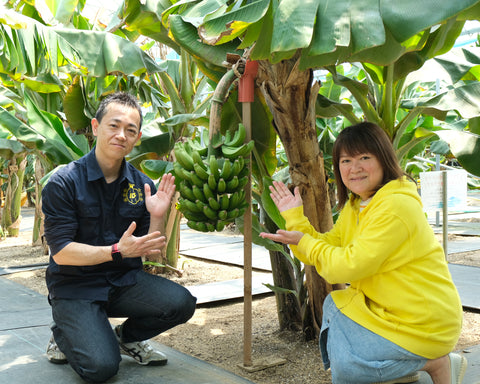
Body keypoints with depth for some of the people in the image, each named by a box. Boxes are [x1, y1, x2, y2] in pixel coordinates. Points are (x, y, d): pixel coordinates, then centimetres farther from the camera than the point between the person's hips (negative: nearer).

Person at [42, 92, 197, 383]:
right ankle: (64, 334, 12)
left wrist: (157, 216, -15)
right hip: (76, 286, -4)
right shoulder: (64, 182, -12)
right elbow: (61, 252, -16)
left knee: (181, 303, -22)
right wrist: (118, 251, -26)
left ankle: (127, 336, 10)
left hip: (125, 281, 4)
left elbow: (151, 251, 4)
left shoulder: (143, 185, 0)